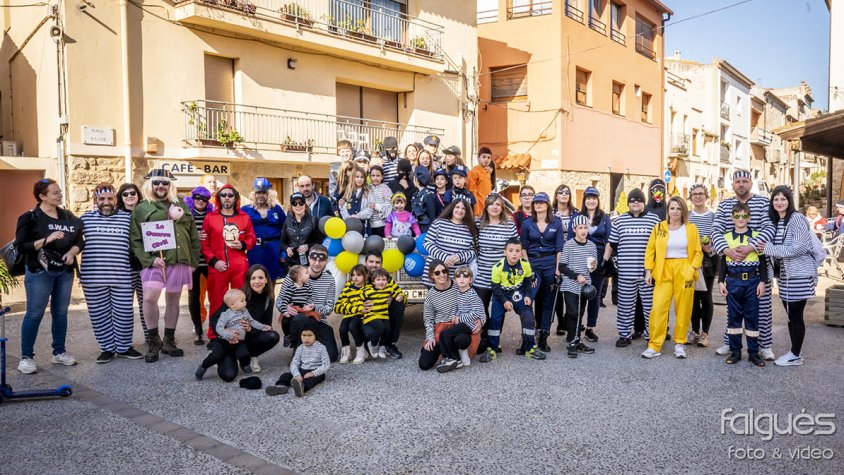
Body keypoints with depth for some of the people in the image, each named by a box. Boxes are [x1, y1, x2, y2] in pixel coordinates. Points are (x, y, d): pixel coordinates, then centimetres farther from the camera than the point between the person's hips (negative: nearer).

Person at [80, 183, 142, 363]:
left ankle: (124, 347, 22)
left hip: (122, 277, 0)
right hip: (93, 277, 1)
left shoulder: (127, 218, 4)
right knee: (100, 314, 8)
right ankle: (107, 348, 22)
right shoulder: (86, 218, 6)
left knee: (124, 313, 6)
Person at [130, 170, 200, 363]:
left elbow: (193, 236, 14)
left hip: (179, 261, 3)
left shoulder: (181, 205, 14)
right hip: (155, 262, -3)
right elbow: (135, 240, -1)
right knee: (149, 298, -18)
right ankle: (153, 341, 1)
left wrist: (193, 261, 7)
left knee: (173, 301, 9)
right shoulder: (142, 208, 5)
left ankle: (169, 341, 22)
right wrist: (149, 259, -14)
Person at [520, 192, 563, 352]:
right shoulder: (527, 223, 4)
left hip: (551, 263, 0)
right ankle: (541, 329, 15)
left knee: (548, 301, 3)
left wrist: (558, 267, -6)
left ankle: (543, 336, 9)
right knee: (536, 298, -1)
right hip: (532, 263, 0)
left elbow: (559, 247, 0)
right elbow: (524, 247, 5)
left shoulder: (556, 222, 3)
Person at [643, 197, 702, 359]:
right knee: (658, 308, -8)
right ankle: (654, 346, -2)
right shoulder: (659, 227, 5)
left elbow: (698, 252, 5)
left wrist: (692, 269, -9)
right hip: (664, 271, 0)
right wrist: (648, 270, -1)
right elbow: (650, 250, 6)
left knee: (683, 309, 5)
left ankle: (679, 343, 20)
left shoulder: (691, 229, 5)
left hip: (684, 272, 0)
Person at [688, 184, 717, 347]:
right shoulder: (687, 216, 7)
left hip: (708, 261, -2)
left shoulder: (713, 216, 0)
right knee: (693, 296, 7)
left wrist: (710, 249, -18)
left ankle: (705, 333, 8)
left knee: (706, 296, 0)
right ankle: (695, 331, 17)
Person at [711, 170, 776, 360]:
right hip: (732, 266, 2)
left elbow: (770, 228, -12)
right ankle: (729, 343, 20)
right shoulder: (724, 205, 6)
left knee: (762, 305, 4)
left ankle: (765, 345, 16)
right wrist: (727, 250, -21)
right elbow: (716, 230, -4)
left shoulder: (763, 202, 0)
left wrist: (750, 246, -26)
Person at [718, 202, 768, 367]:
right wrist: (721, 281, 2)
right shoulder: (726, 237, 6)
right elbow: (723, 261, 8)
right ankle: (735, 351, 14)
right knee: (733, 316, 6)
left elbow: (763, 261, 3)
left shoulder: (756, 236, 3)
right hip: (733, 281, 1)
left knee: (752, 316, 4)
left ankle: (753, 352, 14)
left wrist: (762, 281, -3)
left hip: (752, 281, -1)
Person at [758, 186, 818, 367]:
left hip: (799, 274, -7)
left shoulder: (796, 218, -11)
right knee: (791, 315, 12)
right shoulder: (774, 221, 11)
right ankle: (795, 352, 21)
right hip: (785, 274, 7)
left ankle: (796, 355, 9)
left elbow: (801, 247, -19)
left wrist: (770, 249, -17)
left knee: (796, 315, -1)